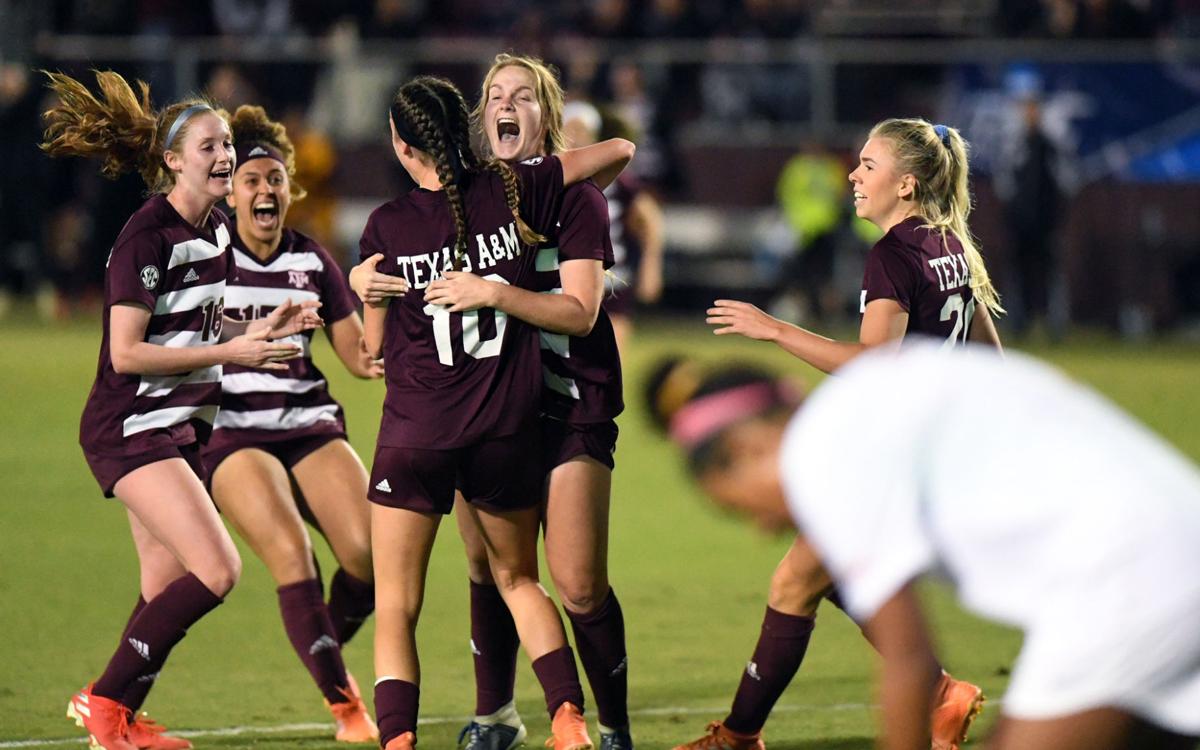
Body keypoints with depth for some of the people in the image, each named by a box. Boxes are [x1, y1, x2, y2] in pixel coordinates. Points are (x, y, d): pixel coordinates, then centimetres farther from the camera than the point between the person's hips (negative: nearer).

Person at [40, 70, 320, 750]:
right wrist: (230, 353, -20)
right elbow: (126, 352, -20)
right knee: (218, 571, -18)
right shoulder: (146, 238, -17)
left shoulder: (216, 231, 9)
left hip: (187, 428, 9)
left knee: (168, 593, 7)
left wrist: (261, 329, 5)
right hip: (132, 430, -9)